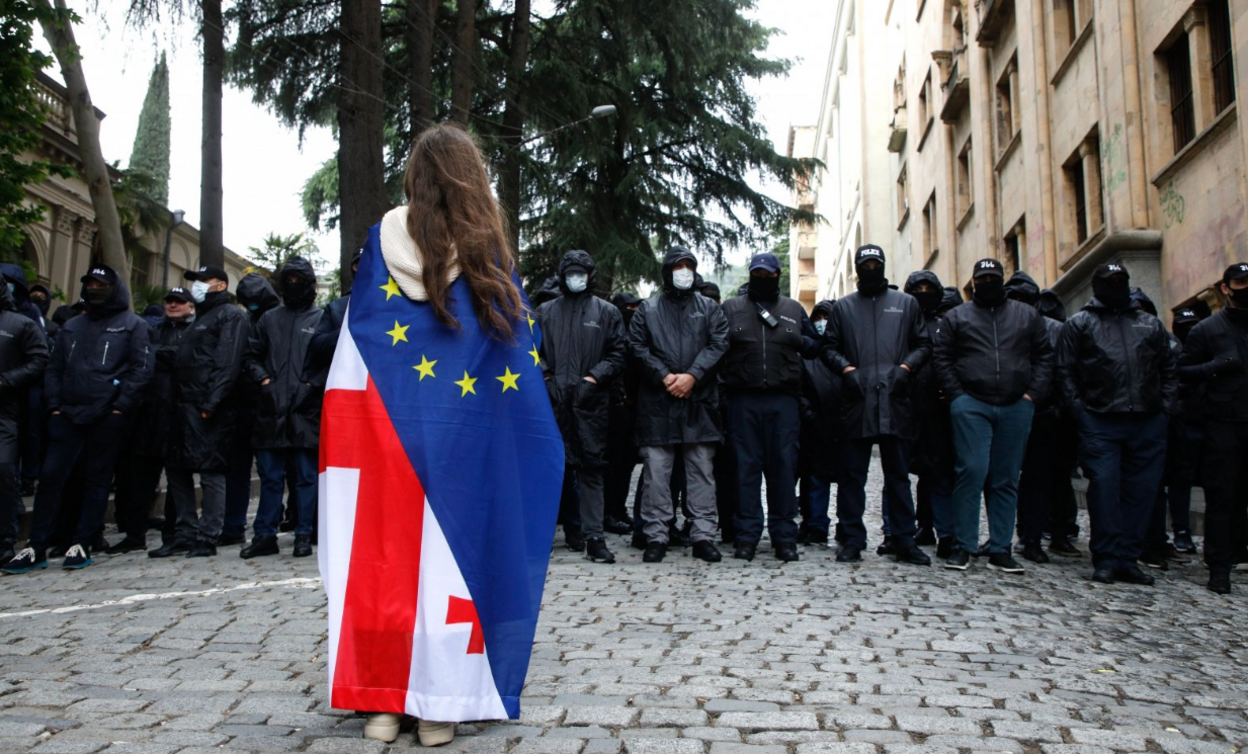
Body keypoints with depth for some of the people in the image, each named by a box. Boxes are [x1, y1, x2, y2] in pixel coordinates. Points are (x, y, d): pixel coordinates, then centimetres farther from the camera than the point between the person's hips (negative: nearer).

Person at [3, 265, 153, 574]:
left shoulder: (132, 325, 4)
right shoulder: (71, 327, 20)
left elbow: (142, 368, -6)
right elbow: (55, 368, 19)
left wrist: (120, 406, -13)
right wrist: (55, 404, 5)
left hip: (108, 418, -4)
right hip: (68, 415, 4)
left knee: (97, 480, 3)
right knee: (51, 476, -1)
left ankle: (82, 545, 9)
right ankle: (36, 548, 5)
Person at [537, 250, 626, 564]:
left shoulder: (607, 312, 12)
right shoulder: (545, 312, 16)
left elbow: (618, 353, 7)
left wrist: (595, 376, -6)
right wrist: (544, 375, -2)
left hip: (591, 400, -1)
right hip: (552, 398, 1)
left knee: (591, 467, -1)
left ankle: (593, 537, 1)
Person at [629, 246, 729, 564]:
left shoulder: (710, 308, 13)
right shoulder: (648, 310, 12)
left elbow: (718, 344, 1)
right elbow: (638, 347, 2)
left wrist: (692, 376, -12)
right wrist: (663, 377, -11)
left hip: (700, 400, 1)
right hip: (657, 402, 0)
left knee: (702, 470, 3)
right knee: (656, 472, 0)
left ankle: (703, 535, 8)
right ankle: (655, 536, 7)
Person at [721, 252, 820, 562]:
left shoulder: (793, 310, 16)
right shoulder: (731, 308, 13)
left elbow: (815, 346, 19)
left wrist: (796, 340, 0)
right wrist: (725, 380, -6)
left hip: (783, 399, 1)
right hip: (743, 399, -1)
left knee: (784, 465, 1)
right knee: (746, 465, 0)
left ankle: (784, 536, 7)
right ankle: (747, 535, 6)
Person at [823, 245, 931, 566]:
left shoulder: (906, 303, 15)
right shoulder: (843, 307, 14)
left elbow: (923, 345, 13)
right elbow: (830, 348, 11)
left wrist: (905, 367, -5)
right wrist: (847, 369, -7)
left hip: (895, 399, 1)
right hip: (856, 400, 0)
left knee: (898, 474, 4)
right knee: (853, 474, 1)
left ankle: (904, 540, 9)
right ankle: (852, 540, 6)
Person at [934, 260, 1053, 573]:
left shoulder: (1027, 315, 15)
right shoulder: (957, 317, 11)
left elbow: (1044, 355, 12)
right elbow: (941, 358, 6)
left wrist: (1033, 393, 0)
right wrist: (956, 395, -5)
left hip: (1016, 407, 2)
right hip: (971, 405, -2)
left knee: (1007, 479, 5)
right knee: (972, 471, -11)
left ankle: (1000, 550, 10)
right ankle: (963, 546, -4)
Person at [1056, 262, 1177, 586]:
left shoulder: (1151, 325, 20)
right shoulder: (1079, 324, 10)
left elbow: (1168, 370, 18)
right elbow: (1066, 372, 4)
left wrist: (1165, 406, 4)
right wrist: (1079, 411, -6)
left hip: (1148, 423, 3)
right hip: (1100, 422, -3)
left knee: (1142, 489, 3)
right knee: (1104, 486, -8)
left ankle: (1128, 558, 10)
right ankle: (1107, 558, -1)